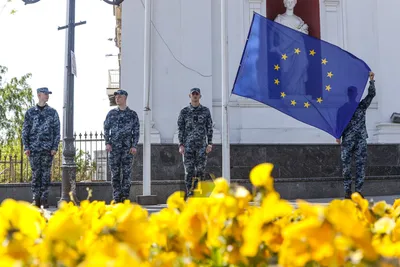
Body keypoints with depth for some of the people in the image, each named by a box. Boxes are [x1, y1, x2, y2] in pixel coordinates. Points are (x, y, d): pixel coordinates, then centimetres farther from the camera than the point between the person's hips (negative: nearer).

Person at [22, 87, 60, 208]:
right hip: (34, 148, 0)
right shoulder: (30, 112, 8)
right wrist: (26, 147, -2)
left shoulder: (53, 112, 8)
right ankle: (36, 199, 7)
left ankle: (44, 199, 5)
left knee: (46, 173, 0)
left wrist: (55, 147, -4)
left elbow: (57, 131, 5)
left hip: (48, 148, 0)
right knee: (35, 173, 2)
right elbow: (25, 130, 7)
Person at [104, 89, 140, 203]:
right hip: (114, 147, 1)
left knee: (127, 173, -3)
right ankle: (116, 198, 8)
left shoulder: (132, 114, 6)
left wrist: (134, 146, -5)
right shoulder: (111, 113, 10)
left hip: (128, 148, -1)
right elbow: (106, 129, 10)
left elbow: (136, 131, 4)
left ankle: (125, 197, 3)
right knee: (115, 173, 2)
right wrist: (107, 143, -2)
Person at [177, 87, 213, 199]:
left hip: (202, 145, 1)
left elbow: (209, 128, 8)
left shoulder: (205, 111, 9)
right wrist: (181, 144, -3)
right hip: (188, 145, -1)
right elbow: (180, 129, 6)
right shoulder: (184, 111, 7)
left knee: (200, 170, 0)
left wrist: (210, 143, 0)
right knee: (189, 170, -4)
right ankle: (189, 193, 0)